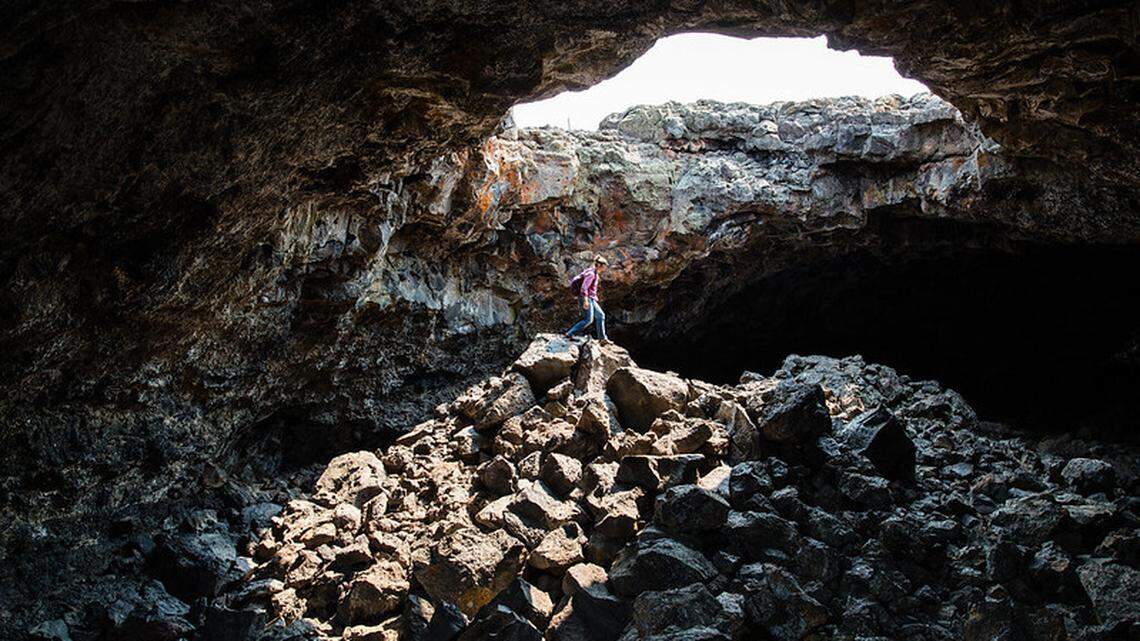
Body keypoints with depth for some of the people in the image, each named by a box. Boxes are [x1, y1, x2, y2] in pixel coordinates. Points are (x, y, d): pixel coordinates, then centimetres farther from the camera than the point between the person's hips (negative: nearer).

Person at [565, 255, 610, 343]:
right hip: (586, 298, -10)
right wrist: (585, 300, -28)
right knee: (588, 319, -13)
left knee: (600, 315, 11)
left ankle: (602, 338, 14)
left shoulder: (595, 273, 14)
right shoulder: (591, 273, -16)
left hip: (590, 299, 10)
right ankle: (569, 334, -13)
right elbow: (584, 287, -23)